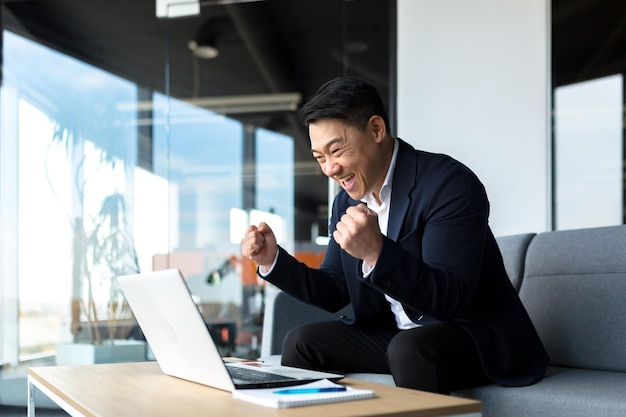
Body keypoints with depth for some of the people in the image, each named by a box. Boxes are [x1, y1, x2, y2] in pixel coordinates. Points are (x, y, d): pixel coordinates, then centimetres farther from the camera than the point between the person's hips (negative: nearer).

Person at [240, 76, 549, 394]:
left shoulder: (449, 184, -20)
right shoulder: (347, 201, 5)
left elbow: (451, 299, -28)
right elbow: (334, 292, 12)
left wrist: (377, 253, -42)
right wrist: (273, 260, -4)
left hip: (474, 333, -7)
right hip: (395, 335, 7)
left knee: (410, 348, -36)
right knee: (301, 342, -4)